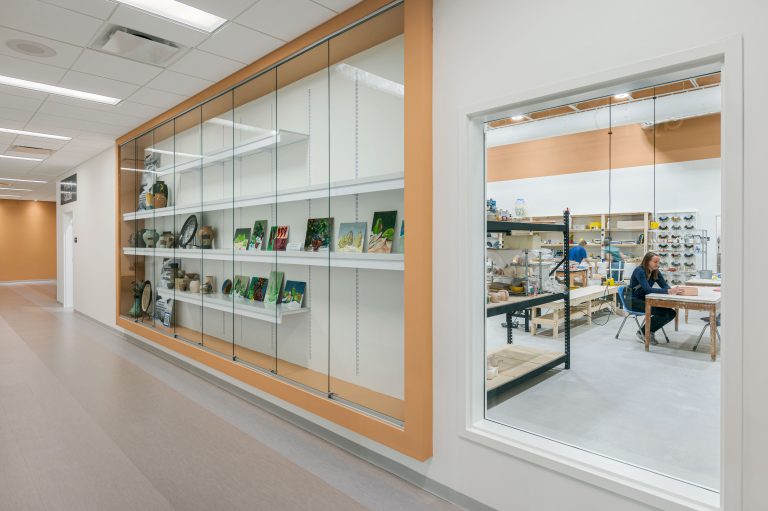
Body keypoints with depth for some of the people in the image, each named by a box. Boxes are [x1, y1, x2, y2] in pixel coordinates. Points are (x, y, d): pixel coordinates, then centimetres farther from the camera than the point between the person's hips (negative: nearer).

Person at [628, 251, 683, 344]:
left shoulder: (656, 272, 4)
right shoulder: (639, 271, -20)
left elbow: (665, 286, -5)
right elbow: (648, 289, -31)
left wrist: (673, 290, -29)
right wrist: (668, 291, -39)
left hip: (645, 300, 8)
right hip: (634, 301, -8)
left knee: (671, 313, -8)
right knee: (662, 312, -24)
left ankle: (650, 331, 9)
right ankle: (642, 333, -6)